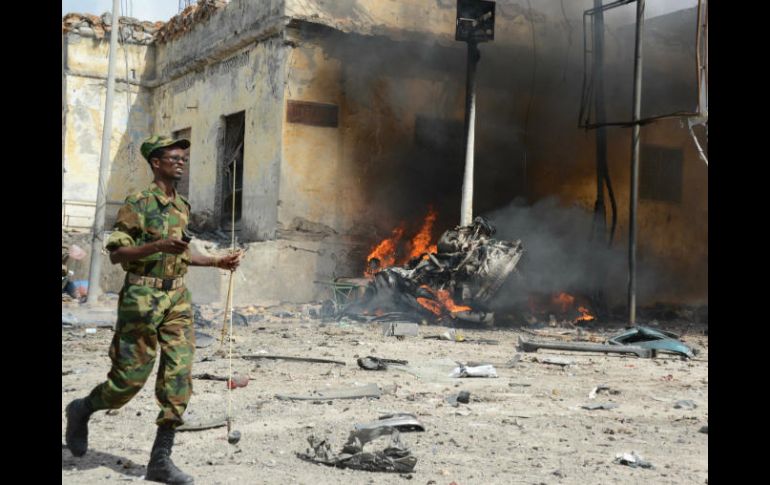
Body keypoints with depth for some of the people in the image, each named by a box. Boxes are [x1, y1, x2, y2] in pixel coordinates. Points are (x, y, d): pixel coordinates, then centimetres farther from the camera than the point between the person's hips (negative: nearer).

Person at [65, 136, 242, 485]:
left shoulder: (182, 207, 15)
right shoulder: (138, 204, -7)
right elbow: (116, 253, -12)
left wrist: (217, 262, 19)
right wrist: (158, 245, -24)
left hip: (177, 298, 6)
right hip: (143, 296, -6)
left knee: (179, 375, -4)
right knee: (131, 377, 0)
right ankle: (81, 410, 30)